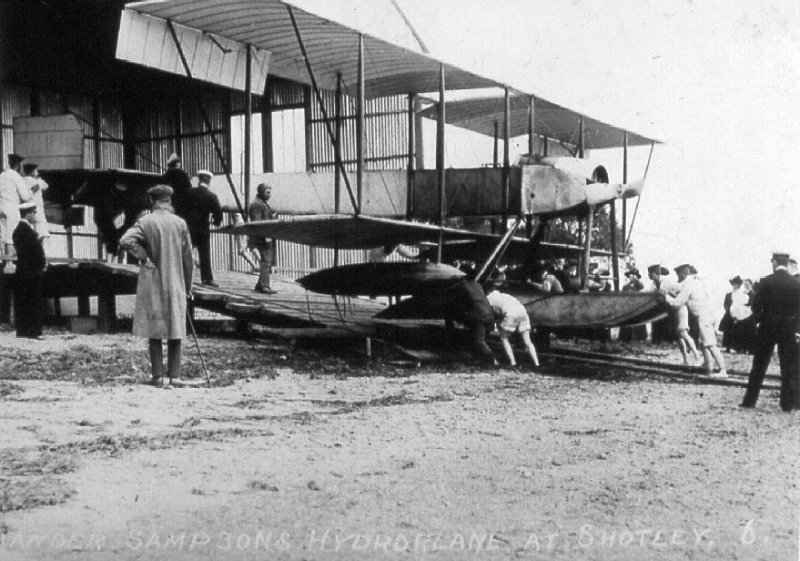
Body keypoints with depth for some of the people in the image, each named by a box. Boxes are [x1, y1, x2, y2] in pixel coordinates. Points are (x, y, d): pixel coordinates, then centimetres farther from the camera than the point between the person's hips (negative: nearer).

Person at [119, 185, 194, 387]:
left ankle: (157, 375, 7)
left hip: (152, 283, -1)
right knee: (175, 329, 8)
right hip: (176, 283, 1)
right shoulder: (180, 223, 0)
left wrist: (145, 258, -10)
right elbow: (188, 258, 3)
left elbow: (125, 240, -23)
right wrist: (187, 286, 13)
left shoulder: (145, 222, -6)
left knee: (154, 331, 7)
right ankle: (174, 375, 8)